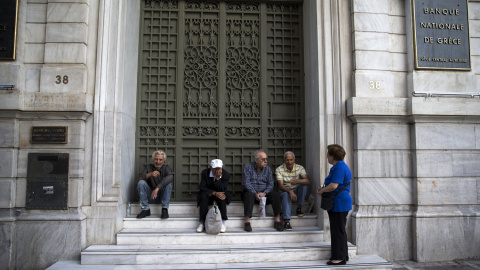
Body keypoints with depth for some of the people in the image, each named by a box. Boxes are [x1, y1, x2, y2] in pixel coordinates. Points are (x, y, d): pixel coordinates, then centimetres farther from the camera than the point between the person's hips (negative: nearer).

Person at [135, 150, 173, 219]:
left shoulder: (166, 168, -6)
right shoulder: (148, 167, -1)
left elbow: (170, 177, -31)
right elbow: (138, 179, -16)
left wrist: (157, 188, -44)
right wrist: (149, 174, -35)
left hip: (162, 196, -1)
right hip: (150, 197, 1)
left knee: (168, 183, -27)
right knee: (141, 183, -22)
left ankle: (164, 209, -22)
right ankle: (145, 209, -16)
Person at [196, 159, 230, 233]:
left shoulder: (226, 174, -14)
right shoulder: (205, 173, -12)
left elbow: (222, 190, -22)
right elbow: (202, 188, -17)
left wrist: (218, 178, -36)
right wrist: (214, 193, -31)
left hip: (219, 194, 0)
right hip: (208, 194, 0)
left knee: (222, 197, -33)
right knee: (203, 196, -32)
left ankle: (222, 223, -30)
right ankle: (202, 223, -28)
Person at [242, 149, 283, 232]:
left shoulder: (268, 169, 9)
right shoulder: (247, 167, -2)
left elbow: (270, 184, 2)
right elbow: (246, 183, -11)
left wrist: (264, 193, -18)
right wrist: (255, 194, -22)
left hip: (264, 193, 3)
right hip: (251, 192, -3)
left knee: (275, 194, -24)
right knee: (249, 195, -36)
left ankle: (277, 220, -23)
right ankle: (247, 221, -35)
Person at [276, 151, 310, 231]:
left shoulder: (299, 168, -5)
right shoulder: (279, 169, -10)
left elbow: (307, 181, -19)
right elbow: (280, 185, -20)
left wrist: (298, 181, -42)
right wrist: (290, 192, -40)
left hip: (297, 191, 2)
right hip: (285, 191, -2)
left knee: (304, 184, -26)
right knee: (286, 195, -37)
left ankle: (299, 208, -13)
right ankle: (286, 221, -42)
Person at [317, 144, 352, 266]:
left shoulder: (340, 168, -19)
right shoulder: (338, 166, 16)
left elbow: (333, 186, -26)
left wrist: (322, 190, -10)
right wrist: (323, 189, 8)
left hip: (339, 204, -11)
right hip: (337, 204, 11)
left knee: (338, 231, -3)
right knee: (339, 230, 17)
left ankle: (339, 258, 5)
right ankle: (343, 256, 27)